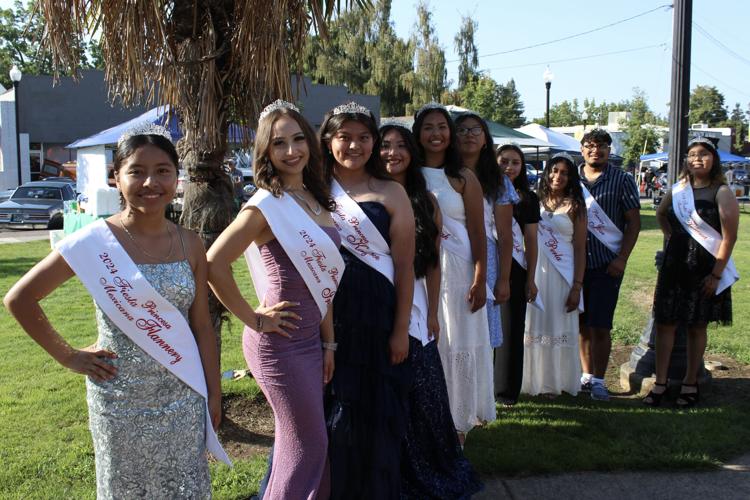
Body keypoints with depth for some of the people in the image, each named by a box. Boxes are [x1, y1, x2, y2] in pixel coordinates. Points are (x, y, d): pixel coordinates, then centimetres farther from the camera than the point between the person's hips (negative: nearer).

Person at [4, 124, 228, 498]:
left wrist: (213, 393, 6)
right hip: (121, 401, -2)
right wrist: (68, 357, -6)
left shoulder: (190, 245, -1)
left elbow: (202, 326, 4)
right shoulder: (95, 242, -12)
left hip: (183, 398, 3)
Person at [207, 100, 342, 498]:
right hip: (282, 342, -7)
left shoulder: (315, 198, 7)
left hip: (312, 338, 7)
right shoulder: (266, 205, -16)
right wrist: (253, 319, -15)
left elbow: (322, 278, 9)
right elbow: (214, 264, -23)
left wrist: (329, 341, 9)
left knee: (314, 445, 19)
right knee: (306, 447, 5)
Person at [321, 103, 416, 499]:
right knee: (330, 416, 10)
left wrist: (401, 330, -7)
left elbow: (404, 266, -2)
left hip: (376, 318, -2)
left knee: (375, 416, 7)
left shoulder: (390, 194, 0)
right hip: (326, 317, 2)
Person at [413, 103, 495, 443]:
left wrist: (480, 280, -9)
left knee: (459, 344, 3)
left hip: (457, 272, -2)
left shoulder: (464, 179, 1)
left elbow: (478, 234, -1)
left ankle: (458, 423, 17)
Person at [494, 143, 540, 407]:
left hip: (515, 269, 1)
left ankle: (507, 390, 16)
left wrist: (531, 279, 3)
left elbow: (531, 240, 8)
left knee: (511, 330, 5)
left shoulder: (528, 198, 8)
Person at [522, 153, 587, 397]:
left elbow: (580, 249, 0)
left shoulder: (575, 206, 3)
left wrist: (577, 287, -8)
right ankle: (534, 379, 18)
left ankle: (555, 381, 16)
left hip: (562, 274, -2)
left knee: (559, 327, 4)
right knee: (534, 325, 6)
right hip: (535, 271, 2)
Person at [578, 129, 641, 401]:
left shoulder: (622, 180, 1)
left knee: (600, 326, -2)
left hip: (607, 265, -3)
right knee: (582, 324, 10)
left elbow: (634, 222, 0)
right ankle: (587, 375, 24)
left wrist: (622, 258, -9)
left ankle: (598, 381, 11)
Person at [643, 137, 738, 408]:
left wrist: (716, 274, -14)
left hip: (705, 270, -4)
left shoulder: (722, 193, -8)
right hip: (674, 265, 4)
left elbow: (729, 237, -11)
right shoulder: (677, 190, 6)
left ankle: (690, 384, 19)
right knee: (665, 323, 2)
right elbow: (660, 215, 26)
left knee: (697, 327, 7)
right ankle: (660, 383, 9)